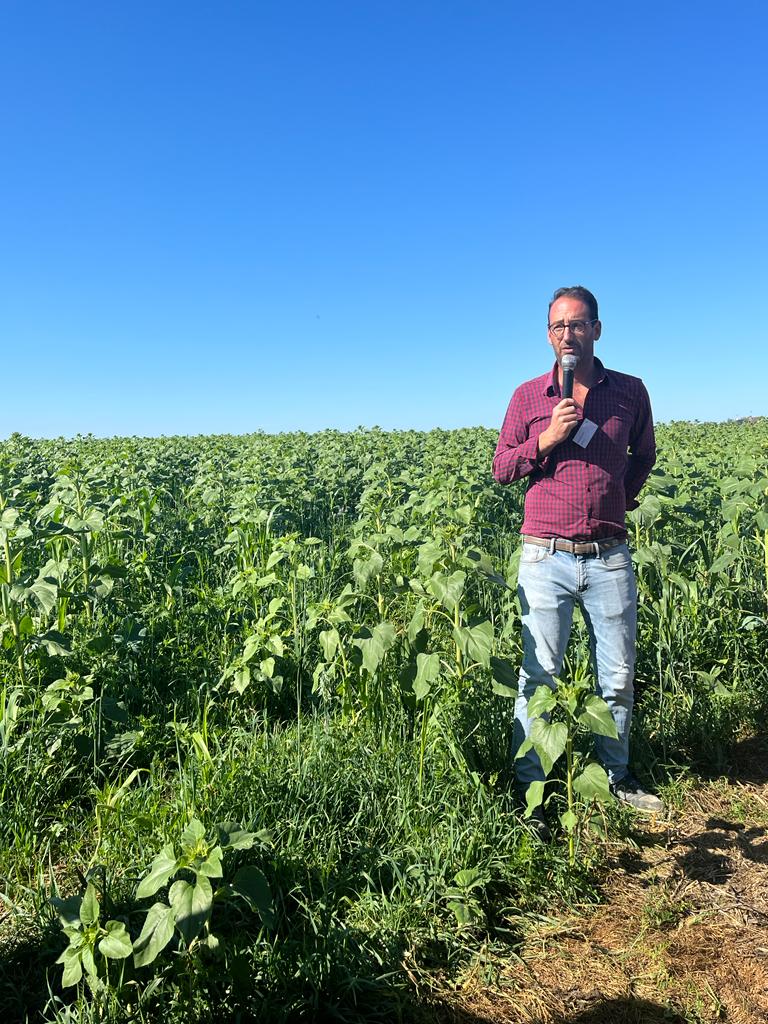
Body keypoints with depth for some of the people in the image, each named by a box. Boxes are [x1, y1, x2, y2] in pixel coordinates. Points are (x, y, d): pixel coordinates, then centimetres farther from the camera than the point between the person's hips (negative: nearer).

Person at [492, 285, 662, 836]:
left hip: (610, 558, 2)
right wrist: (548, 438, -9)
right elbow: (501, 469, 5)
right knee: (539, 677, 0)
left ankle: (617, 775, 33)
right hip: (546, 558, -2)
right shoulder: (528, 396, 5)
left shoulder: (631, 391, 8)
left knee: (618, 675, 12)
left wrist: (622, 499, 10)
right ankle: (530, 789, 14)